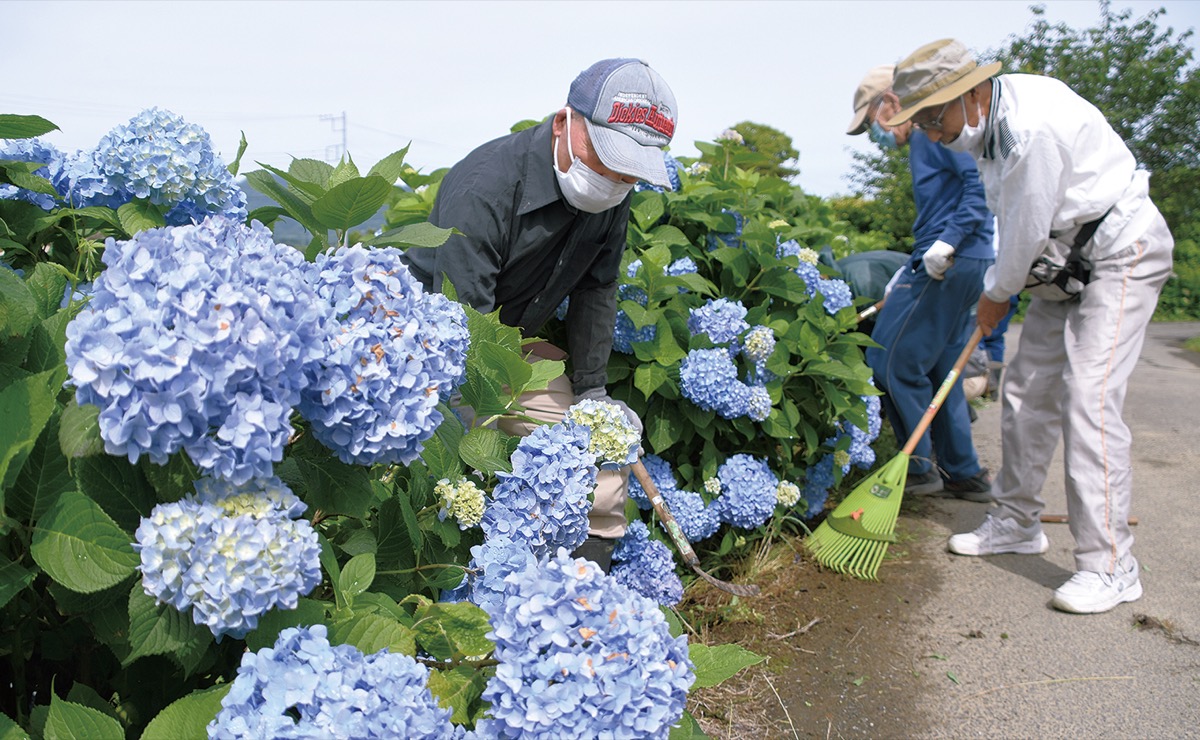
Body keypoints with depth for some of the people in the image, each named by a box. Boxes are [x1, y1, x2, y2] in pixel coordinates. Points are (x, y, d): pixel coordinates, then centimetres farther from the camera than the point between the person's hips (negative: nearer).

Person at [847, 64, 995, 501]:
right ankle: (965, 474, 20)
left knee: (893, 360, -6)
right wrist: (910, 272, 22)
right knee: (939, 370, 13)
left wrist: (948, 241, -25)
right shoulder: (922, 142, 25)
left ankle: (919, 468, 4)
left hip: (952, 263, -10)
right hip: (964, 264, 10)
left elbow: (981, 180, -19)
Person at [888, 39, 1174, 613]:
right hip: (1065, 263, 10)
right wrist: (1000, 287, 10)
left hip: (1121, 254, -9)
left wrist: (996, 294, -6)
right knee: (1026, 390, 9)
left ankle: (1108, 565, -11)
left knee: (1088, 397, -17)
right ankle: (1017, 524, 23)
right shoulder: (989, 121, 2)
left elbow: (1027, 230, -22)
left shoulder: (1032, 126, -28)